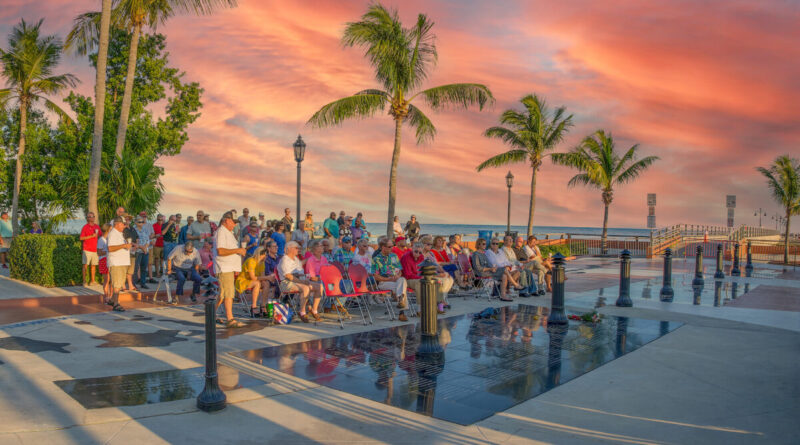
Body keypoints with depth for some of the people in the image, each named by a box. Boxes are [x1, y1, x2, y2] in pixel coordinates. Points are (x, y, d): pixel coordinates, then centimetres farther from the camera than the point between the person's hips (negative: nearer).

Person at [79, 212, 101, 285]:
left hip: (95, 249, 4)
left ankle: (92, 280, 13)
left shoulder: (97, 226, 13)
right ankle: (84, 281, -2)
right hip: (87, 249, -4)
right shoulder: (85, 227, 0)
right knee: (85, 265, -5)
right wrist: (91, 236, -13)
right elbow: (81, 238, -7)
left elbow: (100, 236, 23)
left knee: (93, 265, 7)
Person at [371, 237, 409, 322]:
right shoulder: (376, 259, 2)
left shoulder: (394, 256, 18)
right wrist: (389, 279, -15)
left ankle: (400, 300, -44)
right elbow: (376, 277, -4)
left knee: (402, 280, -32)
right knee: (402, 288, -30)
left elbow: (400, 271, 18)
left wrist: (398, 276, -6)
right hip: (383, 282, -4)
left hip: (396, 280, 4)